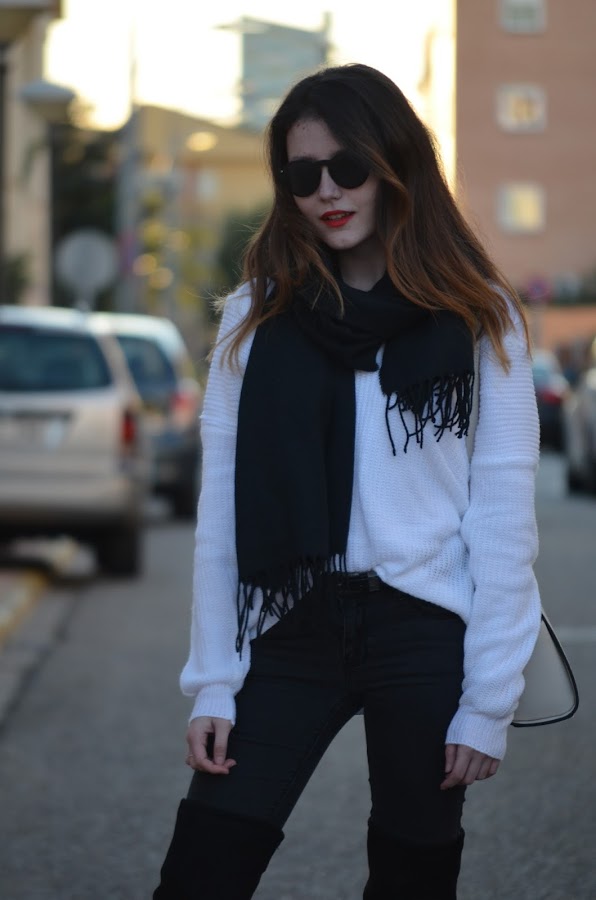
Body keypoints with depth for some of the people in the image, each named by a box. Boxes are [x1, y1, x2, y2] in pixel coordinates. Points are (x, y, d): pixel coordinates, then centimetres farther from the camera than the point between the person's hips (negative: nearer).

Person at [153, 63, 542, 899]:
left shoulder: (478, 319, 1)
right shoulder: (255, 315, 6)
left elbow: (504, 517, -2)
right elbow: (220, 509, 3)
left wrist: (490, 701, -6)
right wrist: (213, 682, -2)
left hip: (426, 636, -1)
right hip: (289, 633, 2)